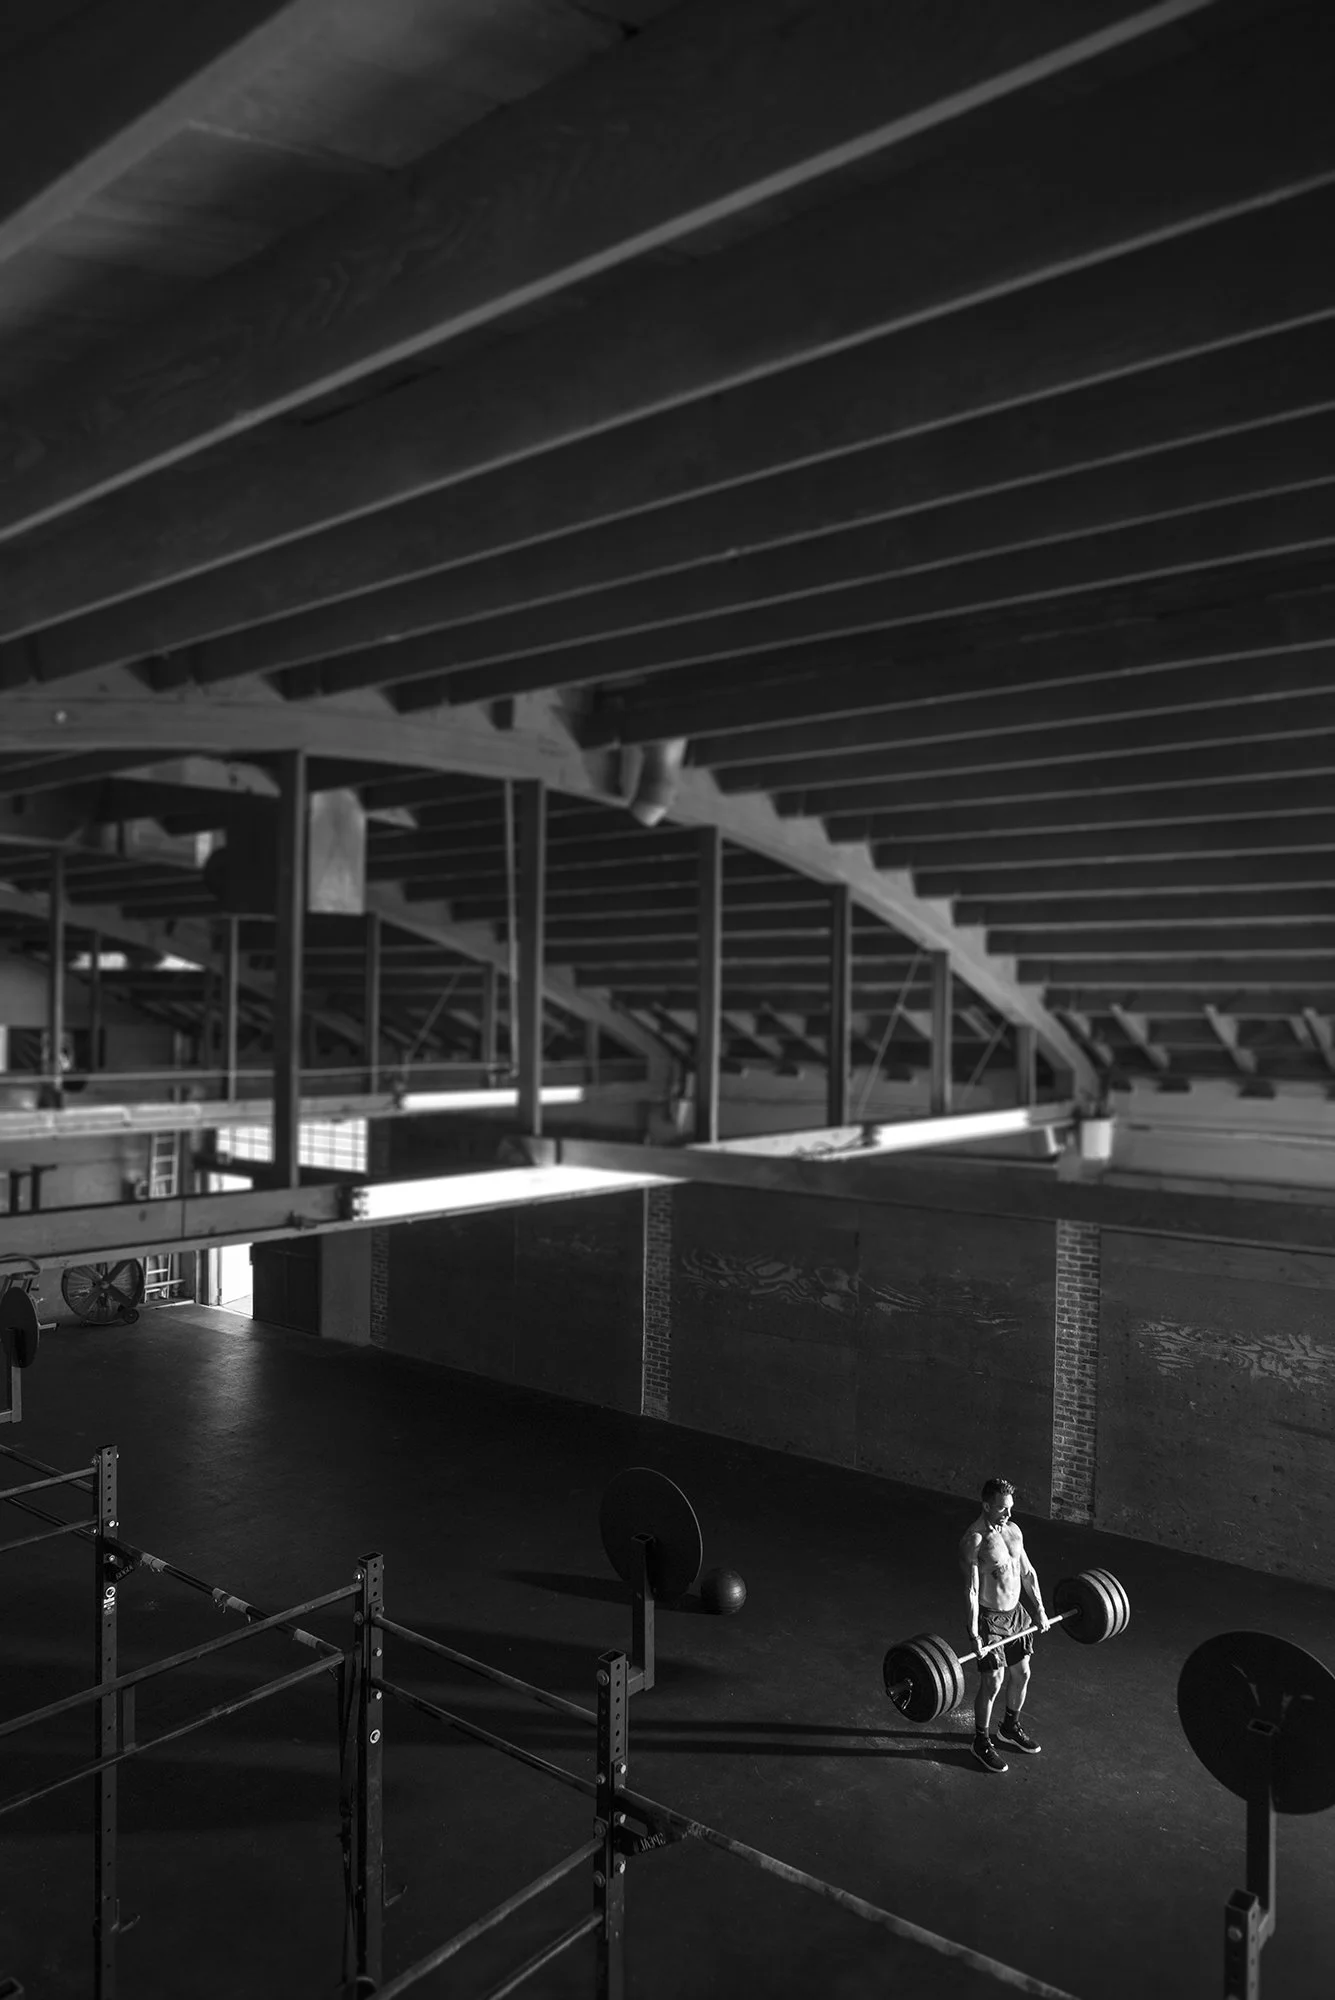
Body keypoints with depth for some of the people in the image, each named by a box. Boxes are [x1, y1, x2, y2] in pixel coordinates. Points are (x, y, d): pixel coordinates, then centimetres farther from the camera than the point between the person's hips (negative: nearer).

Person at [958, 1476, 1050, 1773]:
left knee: (1021, 1673, 18)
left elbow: (1027, 1571, 12)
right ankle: (982, 1742, 18)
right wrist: (974, 1635, -27)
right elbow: (971, 1590, -25)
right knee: (992, 1683, -2)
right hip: (989, 1617, -7)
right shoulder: (974, 1542, -22)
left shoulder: (1013, 1530, 2)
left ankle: (1011, 1727, 41)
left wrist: (1040, 1609, 13)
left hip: (1015, 1613, 8)